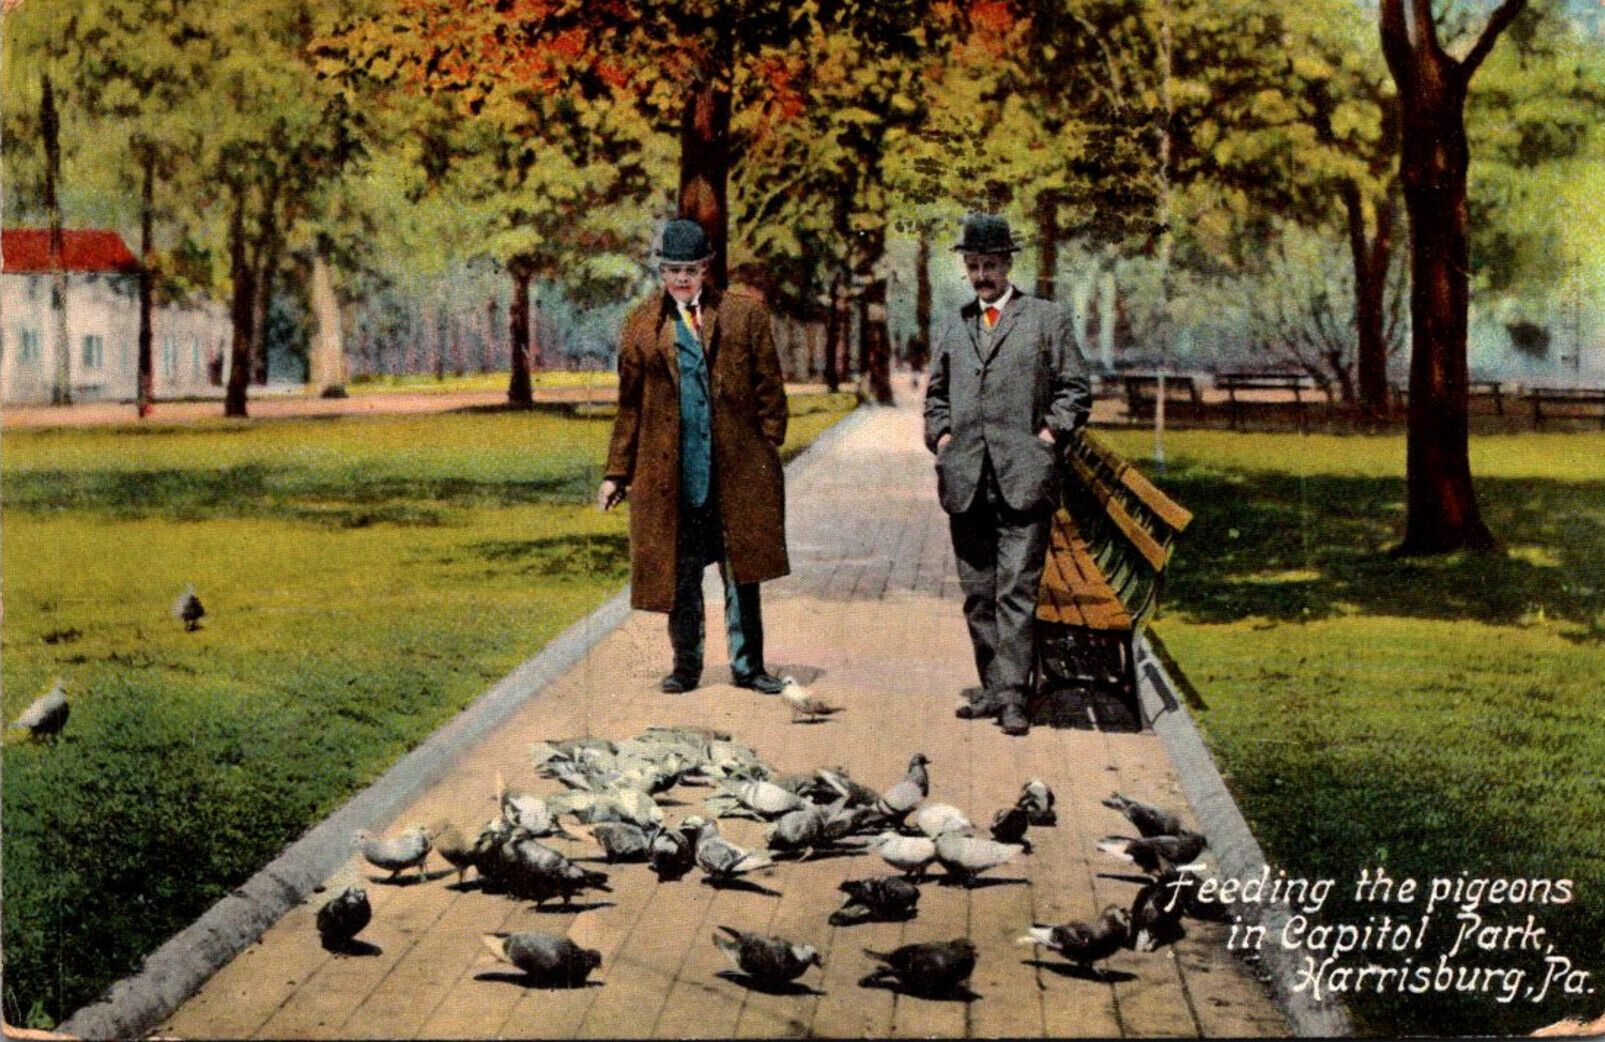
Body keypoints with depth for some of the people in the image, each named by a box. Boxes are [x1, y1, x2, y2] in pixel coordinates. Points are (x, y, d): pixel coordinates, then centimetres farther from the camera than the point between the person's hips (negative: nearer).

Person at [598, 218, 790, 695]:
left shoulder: (745, 312, 5)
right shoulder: (642, 324, 8)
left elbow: (769, 386, 6)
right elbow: (630, 403, 10)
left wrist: (769, 449, -1)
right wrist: (617, 472, 8)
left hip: (736, 467, -1)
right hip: (669, 470, 1)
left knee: (741, 567, 5)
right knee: (679, 573, 6)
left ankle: (748, 665, 16)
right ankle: (686, 665, 19)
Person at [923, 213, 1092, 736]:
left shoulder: (1047, 318, 6)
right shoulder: (954, 326, 18)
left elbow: (1075, 389, 7)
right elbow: (936, 392, 27)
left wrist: (1050, 432, -6)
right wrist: (940, 434, 10)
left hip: (1023, 479, -4)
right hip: (965, 482, 5)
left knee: (1016, 593, -9)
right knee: (978, 595, 9)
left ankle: (1014, 697, -8)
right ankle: (993, 689, 17)